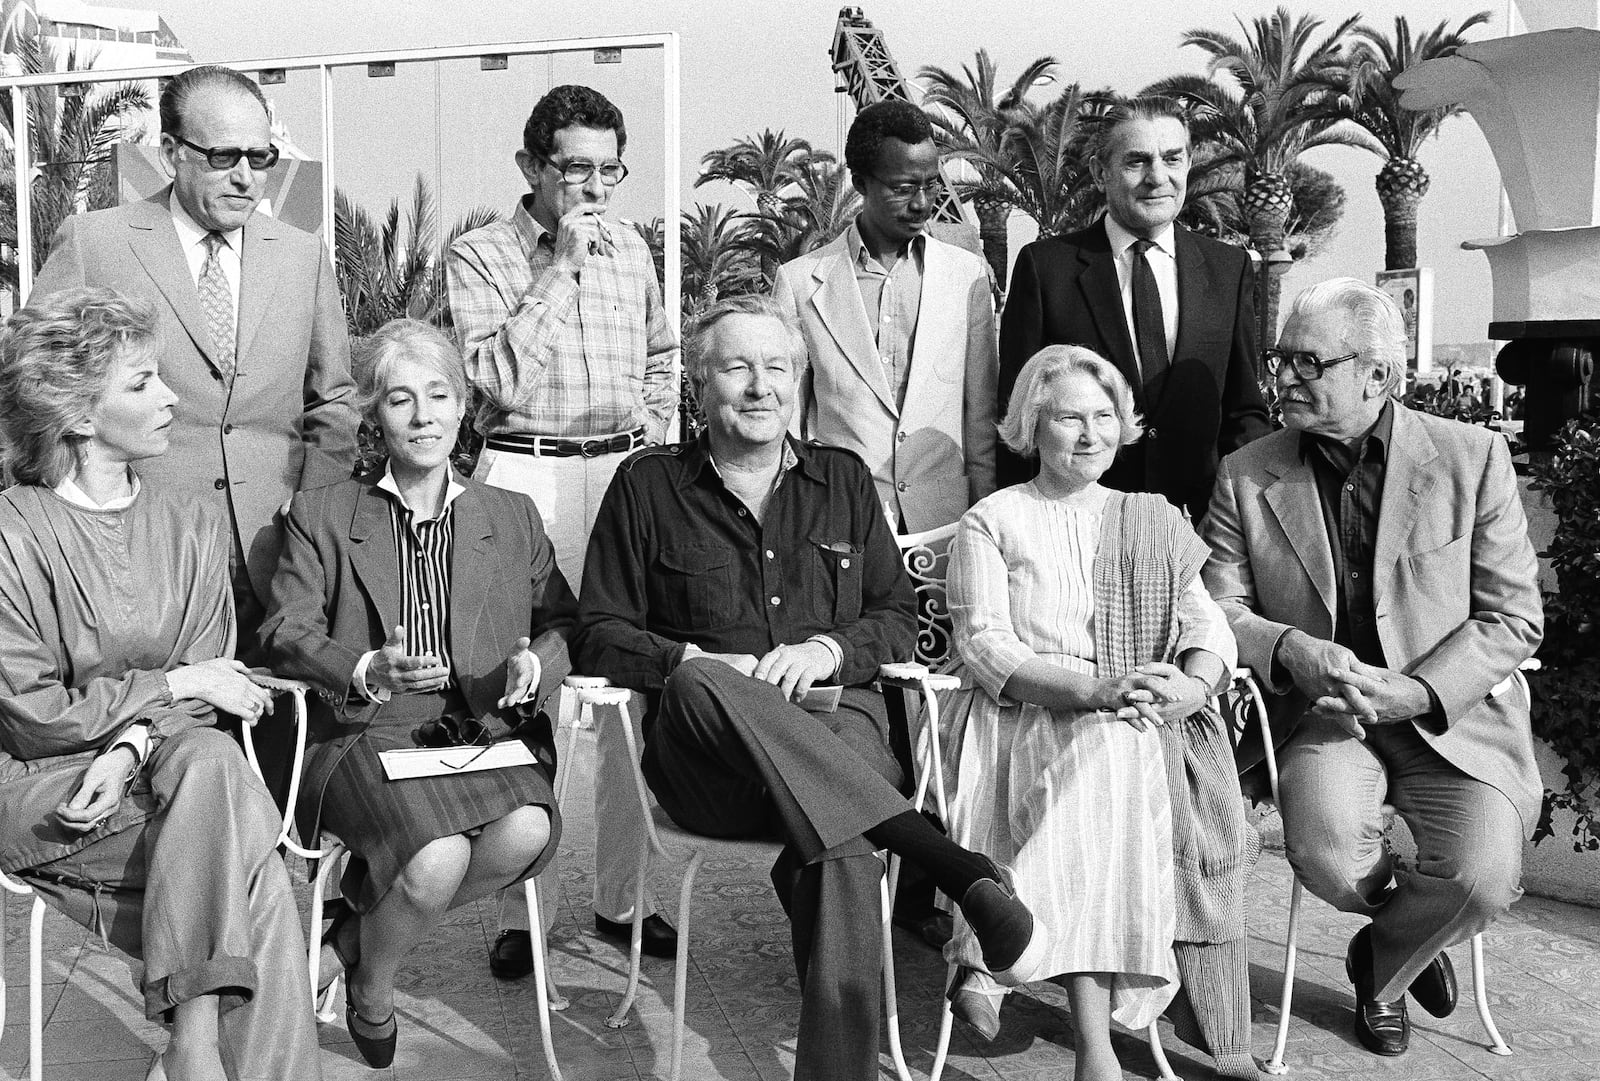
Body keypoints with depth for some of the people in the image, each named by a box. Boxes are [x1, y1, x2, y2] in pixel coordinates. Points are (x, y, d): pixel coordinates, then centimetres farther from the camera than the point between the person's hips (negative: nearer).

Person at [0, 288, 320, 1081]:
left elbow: (213, 680, 2)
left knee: (207, 763, -30)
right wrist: (174, 686, -9)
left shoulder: (193, 526, 8)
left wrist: (131, 749, -16)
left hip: (158, 771, 4)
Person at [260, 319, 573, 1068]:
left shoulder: (514, 517, 18)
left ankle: (357, 929, -3)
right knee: (438, 858, -31)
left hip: (483, 732, 3)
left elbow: (564, 622, 13)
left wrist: (535, 663, -12)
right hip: (363, 735, -2)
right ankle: (370, 992, 4)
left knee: (528, 830, -30)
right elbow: (287, 633, 0)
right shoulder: (322, 514, 11)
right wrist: (366, 672, -21)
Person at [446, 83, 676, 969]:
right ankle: (518, 910, 6)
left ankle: (621, 895, 17)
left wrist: (648, 428, 13)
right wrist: (558, 267, -12)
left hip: (623, 472, 4)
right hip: (525, 474, -4)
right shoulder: (481, 256, 0)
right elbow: (495, 376, -14)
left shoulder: (630, 250, 14)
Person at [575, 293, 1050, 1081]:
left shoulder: (844, 480, 21)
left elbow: (898, 615, 19)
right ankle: (956, 866, -43)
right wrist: (699, 662, -9)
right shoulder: (647, 486, 14)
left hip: (835, 716, 1)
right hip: (705, 753, -1)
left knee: (842, 840, -36)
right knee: (697, 685, -39)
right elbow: (598, 636, 10)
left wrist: (830, 649, -4)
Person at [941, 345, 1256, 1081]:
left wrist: (1196, 683, -14)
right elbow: (984, 645, -4)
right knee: (1105, 756, -36)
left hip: (1149, 728, 4)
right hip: (1025, 720, -4)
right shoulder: (991, 523, 9)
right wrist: (1097, 688, -20)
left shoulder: (1153, 522, 22)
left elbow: (1204, 621, 11)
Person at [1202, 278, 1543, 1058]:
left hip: (1453, 715, 0)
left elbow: (1514, 615, -3)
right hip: (1322, 714, 1)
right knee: (1324, 850, -27)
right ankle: (1410, 924, 13)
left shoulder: (1471, 458, -3)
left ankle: (1382, 961, 14)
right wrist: (1292, 652, -20)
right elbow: (1220, 607, 1)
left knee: (1483, 877, -24)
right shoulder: (1246, 476, 1)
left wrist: (1419, 691, -17)